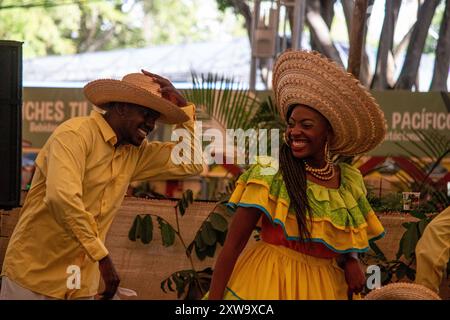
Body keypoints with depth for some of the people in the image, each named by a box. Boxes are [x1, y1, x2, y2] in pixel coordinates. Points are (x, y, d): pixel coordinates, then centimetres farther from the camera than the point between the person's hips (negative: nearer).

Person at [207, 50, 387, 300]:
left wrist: (350, 260, -5)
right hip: (268, 282, -4)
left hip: (326, 287, 4)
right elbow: (233, 244, -12)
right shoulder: (270, 174, -9)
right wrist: (213, 298, -20)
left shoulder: (350, 181, 4)